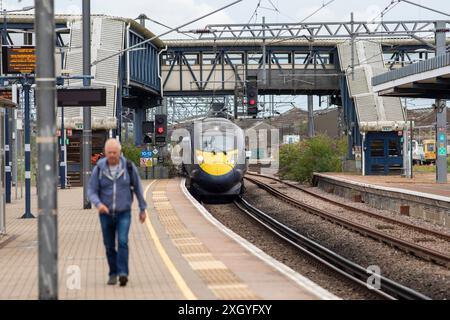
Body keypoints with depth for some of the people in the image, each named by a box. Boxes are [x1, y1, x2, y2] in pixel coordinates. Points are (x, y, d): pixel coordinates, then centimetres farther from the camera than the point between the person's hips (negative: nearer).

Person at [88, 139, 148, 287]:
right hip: (106, 213, 2)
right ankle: (113, 274, 28)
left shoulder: (128, 166, -10)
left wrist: (143, 208, 9)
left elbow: (137, 187, 3)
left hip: (124, 214, -2)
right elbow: (92, 191, -7)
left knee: (122, 242, -21)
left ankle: (123, 274, -25)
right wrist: (98, 204, -29)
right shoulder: (99, 169, -9)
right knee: (110, 246, 10)